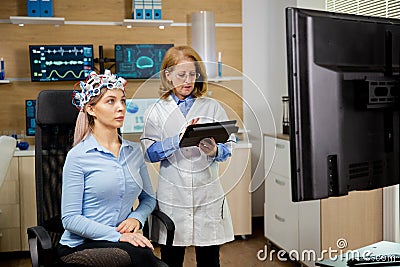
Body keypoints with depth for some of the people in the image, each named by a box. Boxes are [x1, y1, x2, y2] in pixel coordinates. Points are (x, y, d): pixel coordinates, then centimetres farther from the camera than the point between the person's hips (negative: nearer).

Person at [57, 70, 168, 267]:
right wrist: (117, 236, -20)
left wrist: (136, 218, -4)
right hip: (80, 246, -5)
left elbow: (148, 198, 18)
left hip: (121, 243, 5)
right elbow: (70, 219, -10)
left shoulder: (134, 151, 8)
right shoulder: (78, 156, -7)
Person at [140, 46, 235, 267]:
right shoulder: (156, 111, 5)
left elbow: (229, 145, 0)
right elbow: (149, 152, -7)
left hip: (208, 193, 1)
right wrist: (179, 139, -19)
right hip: (172, 195, 0)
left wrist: (215, 151, -20)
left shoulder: (212, 107, 7)